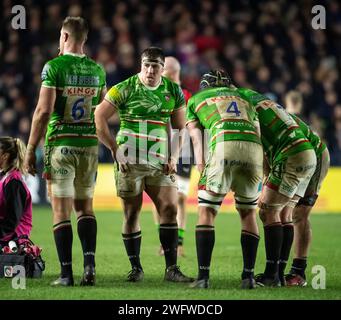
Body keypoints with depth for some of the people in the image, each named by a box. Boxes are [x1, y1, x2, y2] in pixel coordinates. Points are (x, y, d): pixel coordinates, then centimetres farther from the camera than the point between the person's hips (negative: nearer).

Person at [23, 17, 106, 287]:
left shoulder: (54, 67, -9)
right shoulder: (97, 70, 5)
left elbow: (43, 111, -12)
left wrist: (31, 149, -7)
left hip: (60, 144, -4)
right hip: (89, 143, 4)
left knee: (61, 210, 0)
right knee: (85, 207, 14)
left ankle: (66, 273, -2)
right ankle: (89, 264, -2)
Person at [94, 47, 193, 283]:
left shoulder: (173, 91, 7)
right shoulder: (125, 89, -5)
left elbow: (180, 127, 17)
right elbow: (99, 118, -5)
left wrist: (174, 156, 4)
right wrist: (116, 150, -7)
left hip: (160, 162, 3)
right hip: (130, 161, -3)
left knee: (170, 208, -8)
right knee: (132, 213, 1)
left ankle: (172, 268, -4)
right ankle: (136, 268, 12)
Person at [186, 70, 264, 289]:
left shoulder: (195, 100, 29)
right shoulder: (244, 97, 37)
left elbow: (197, 140, 14)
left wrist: (202, 170, 7)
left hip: (223, 146, -3)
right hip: (253, 148, 3)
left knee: (207, 212, 7)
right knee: (248, 213, 18)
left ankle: (203, 276, -1)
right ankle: (249, 275, 13)